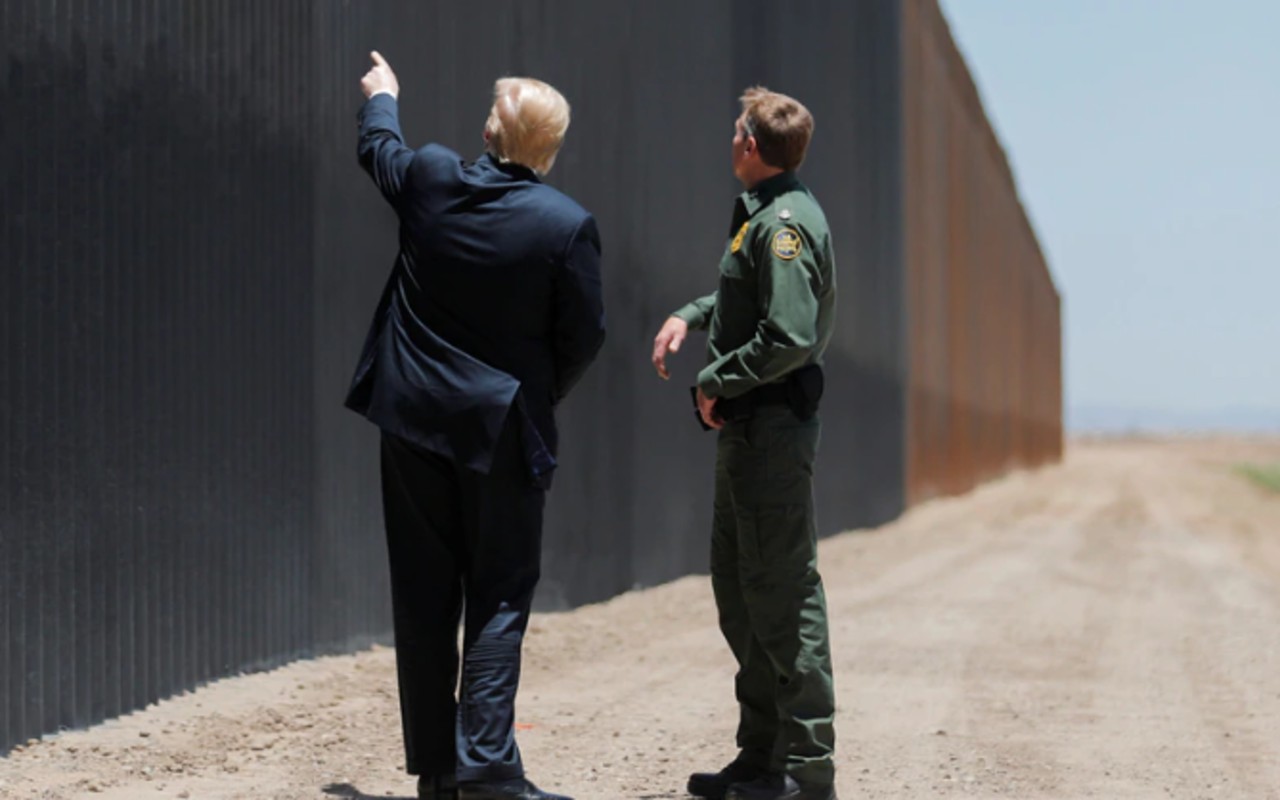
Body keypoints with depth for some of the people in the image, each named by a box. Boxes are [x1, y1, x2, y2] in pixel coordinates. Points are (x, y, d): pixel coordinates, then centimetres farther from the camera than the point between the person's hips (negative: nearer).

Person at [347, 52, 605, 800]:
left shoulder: (431, 178, -3)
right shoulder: (569, 225, -13)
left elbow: (379, 148, 20)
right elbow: (583, 337, -6)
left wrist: (382, 96, 42)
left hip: (414, 415, 4)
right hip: (503, 428, -3)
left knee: (424, 596, 9)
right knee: (500, 598, 2)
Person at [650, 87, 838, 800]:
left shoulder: (785, 223, -17)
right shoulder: (763, 215, 14)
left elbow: (791, 336, -25)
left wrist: (715, 380, -14)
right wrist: (691, 315, 14)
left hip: (774, 426, -11)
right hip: (749, 428, 11)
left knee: (782, 593, -7)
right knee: (738, 587, 15)